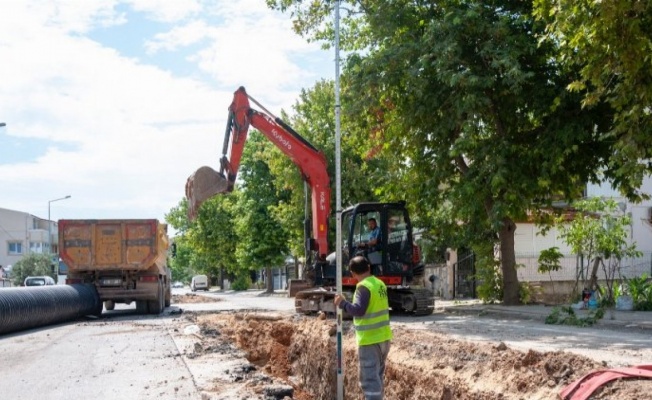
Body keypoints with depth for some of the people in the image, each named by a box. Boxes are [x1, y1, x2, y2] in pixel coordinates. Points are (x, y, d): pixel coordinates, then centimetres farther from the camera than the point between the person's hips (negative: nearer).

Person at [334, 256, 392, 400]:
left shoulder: (364, 287, -16)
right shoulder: (380, 284, 9)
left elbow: (358, 310, -25)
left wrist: (342, 303, -12)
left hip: (370, 340, -8)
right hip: (383, 337, 9)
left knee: (370, 379, -6)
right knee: (378, 376, 20)